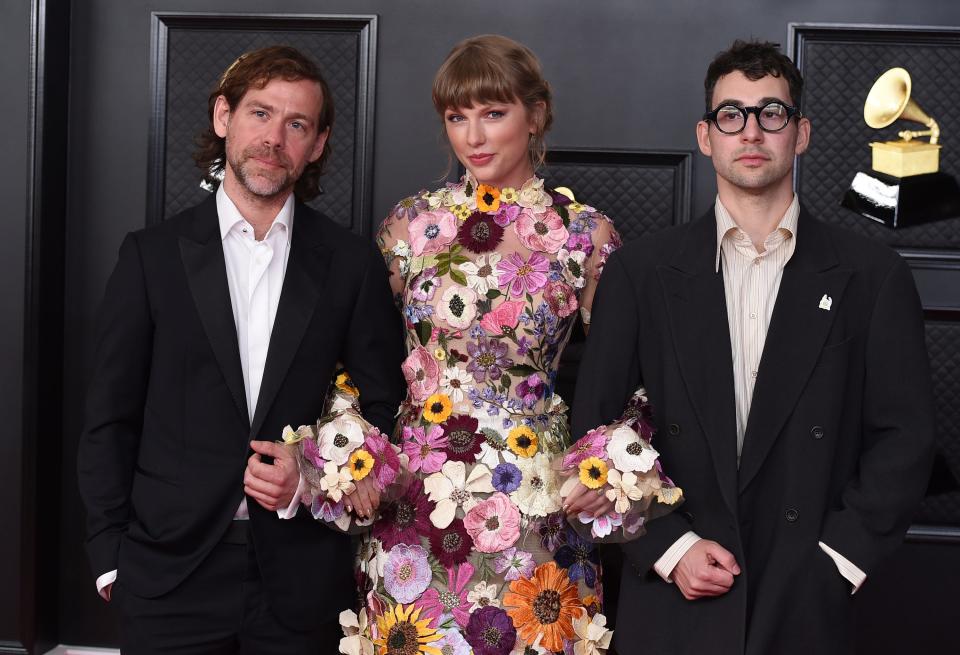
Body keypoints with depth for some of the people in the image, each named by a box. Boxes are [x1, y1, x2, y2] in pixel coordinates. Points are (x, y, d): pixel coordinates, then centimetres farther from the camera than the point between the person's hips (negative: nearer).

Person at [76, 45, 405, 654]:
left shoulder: (352, 262, 2)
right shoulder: (152, 255, 1)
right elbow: (111, 417, 3)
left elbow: (385, 411, 7)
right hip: (170, 573, 0)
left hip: (302, 576, 1)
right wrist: (111, 553, 0)